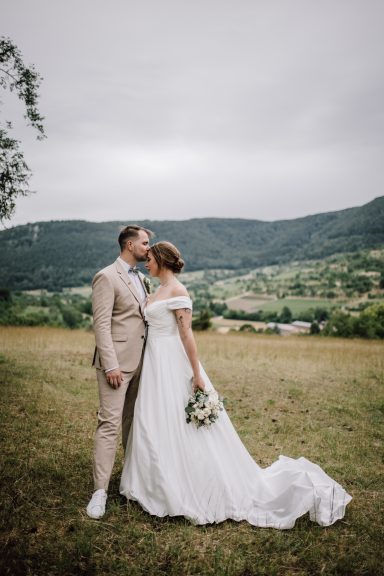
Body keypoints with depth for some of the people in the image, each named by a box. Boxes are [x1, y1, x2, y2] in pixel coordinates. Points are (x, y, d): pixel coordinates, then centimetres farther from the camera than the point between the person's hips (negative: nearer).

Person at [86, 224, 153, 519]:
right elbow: (101, 324, -16)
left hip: (140, 362, 8)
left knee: (133, 420, 16)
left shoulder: (140, 278, 15)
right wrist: (111, 365, -21)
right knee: (110, 423, -6)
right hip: (117, 362, -8)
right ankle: (100, 490, 2)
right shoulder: (107, 277, -10)